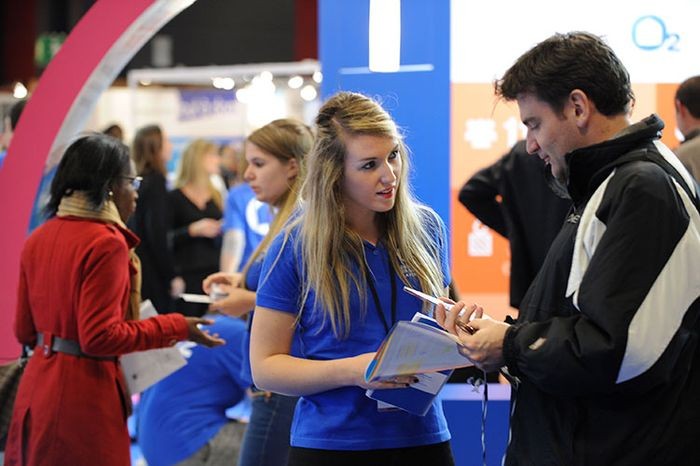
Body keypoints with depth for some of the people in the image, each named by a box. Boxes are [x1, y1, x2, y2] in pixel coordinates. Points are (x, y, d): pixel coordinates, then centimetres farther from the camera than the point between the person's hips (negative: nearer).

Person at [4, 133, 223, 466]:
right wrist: (175, 327, -12)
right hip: (84, 393, -8)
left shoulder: (39, 238, 7)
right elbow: (101, 337, -18)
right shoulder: (107, 242, -16)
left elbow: (25, 331, 11)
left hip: (37, 386, 8)